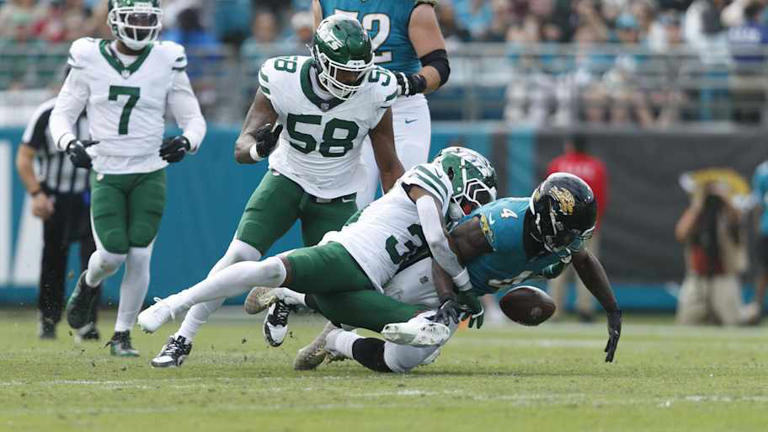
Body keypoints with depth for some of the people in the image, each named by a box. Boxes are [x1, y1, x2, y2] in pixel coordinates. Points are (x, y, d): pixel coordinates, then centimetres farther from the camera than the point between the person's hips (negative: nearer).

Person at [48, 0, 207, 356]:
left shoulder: (167, 62, -3)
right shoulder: (89, 60, -3)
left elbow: (193, 119, 2)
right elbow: (61, 114, 3)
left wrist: (186, 142, -20)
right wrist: (70, 144, -18)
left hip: (149, 174, 1)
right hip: (106, 174, 0)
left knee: (139, 257, -7)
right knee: (112, 254, -9)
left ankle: (122, 335, 10)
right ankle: (88, 284, 27)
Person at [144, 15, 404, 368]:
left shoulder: (376, 91, -21)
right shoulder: (282, 80, -24)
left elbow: (389, 168, -9)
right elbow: (242, 147, -24)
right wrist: (258, 148, -48)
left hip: (336, 199, 1)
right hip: (287, 179, -1)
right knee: (239, 255, -18)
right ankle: (181, 341, -8)